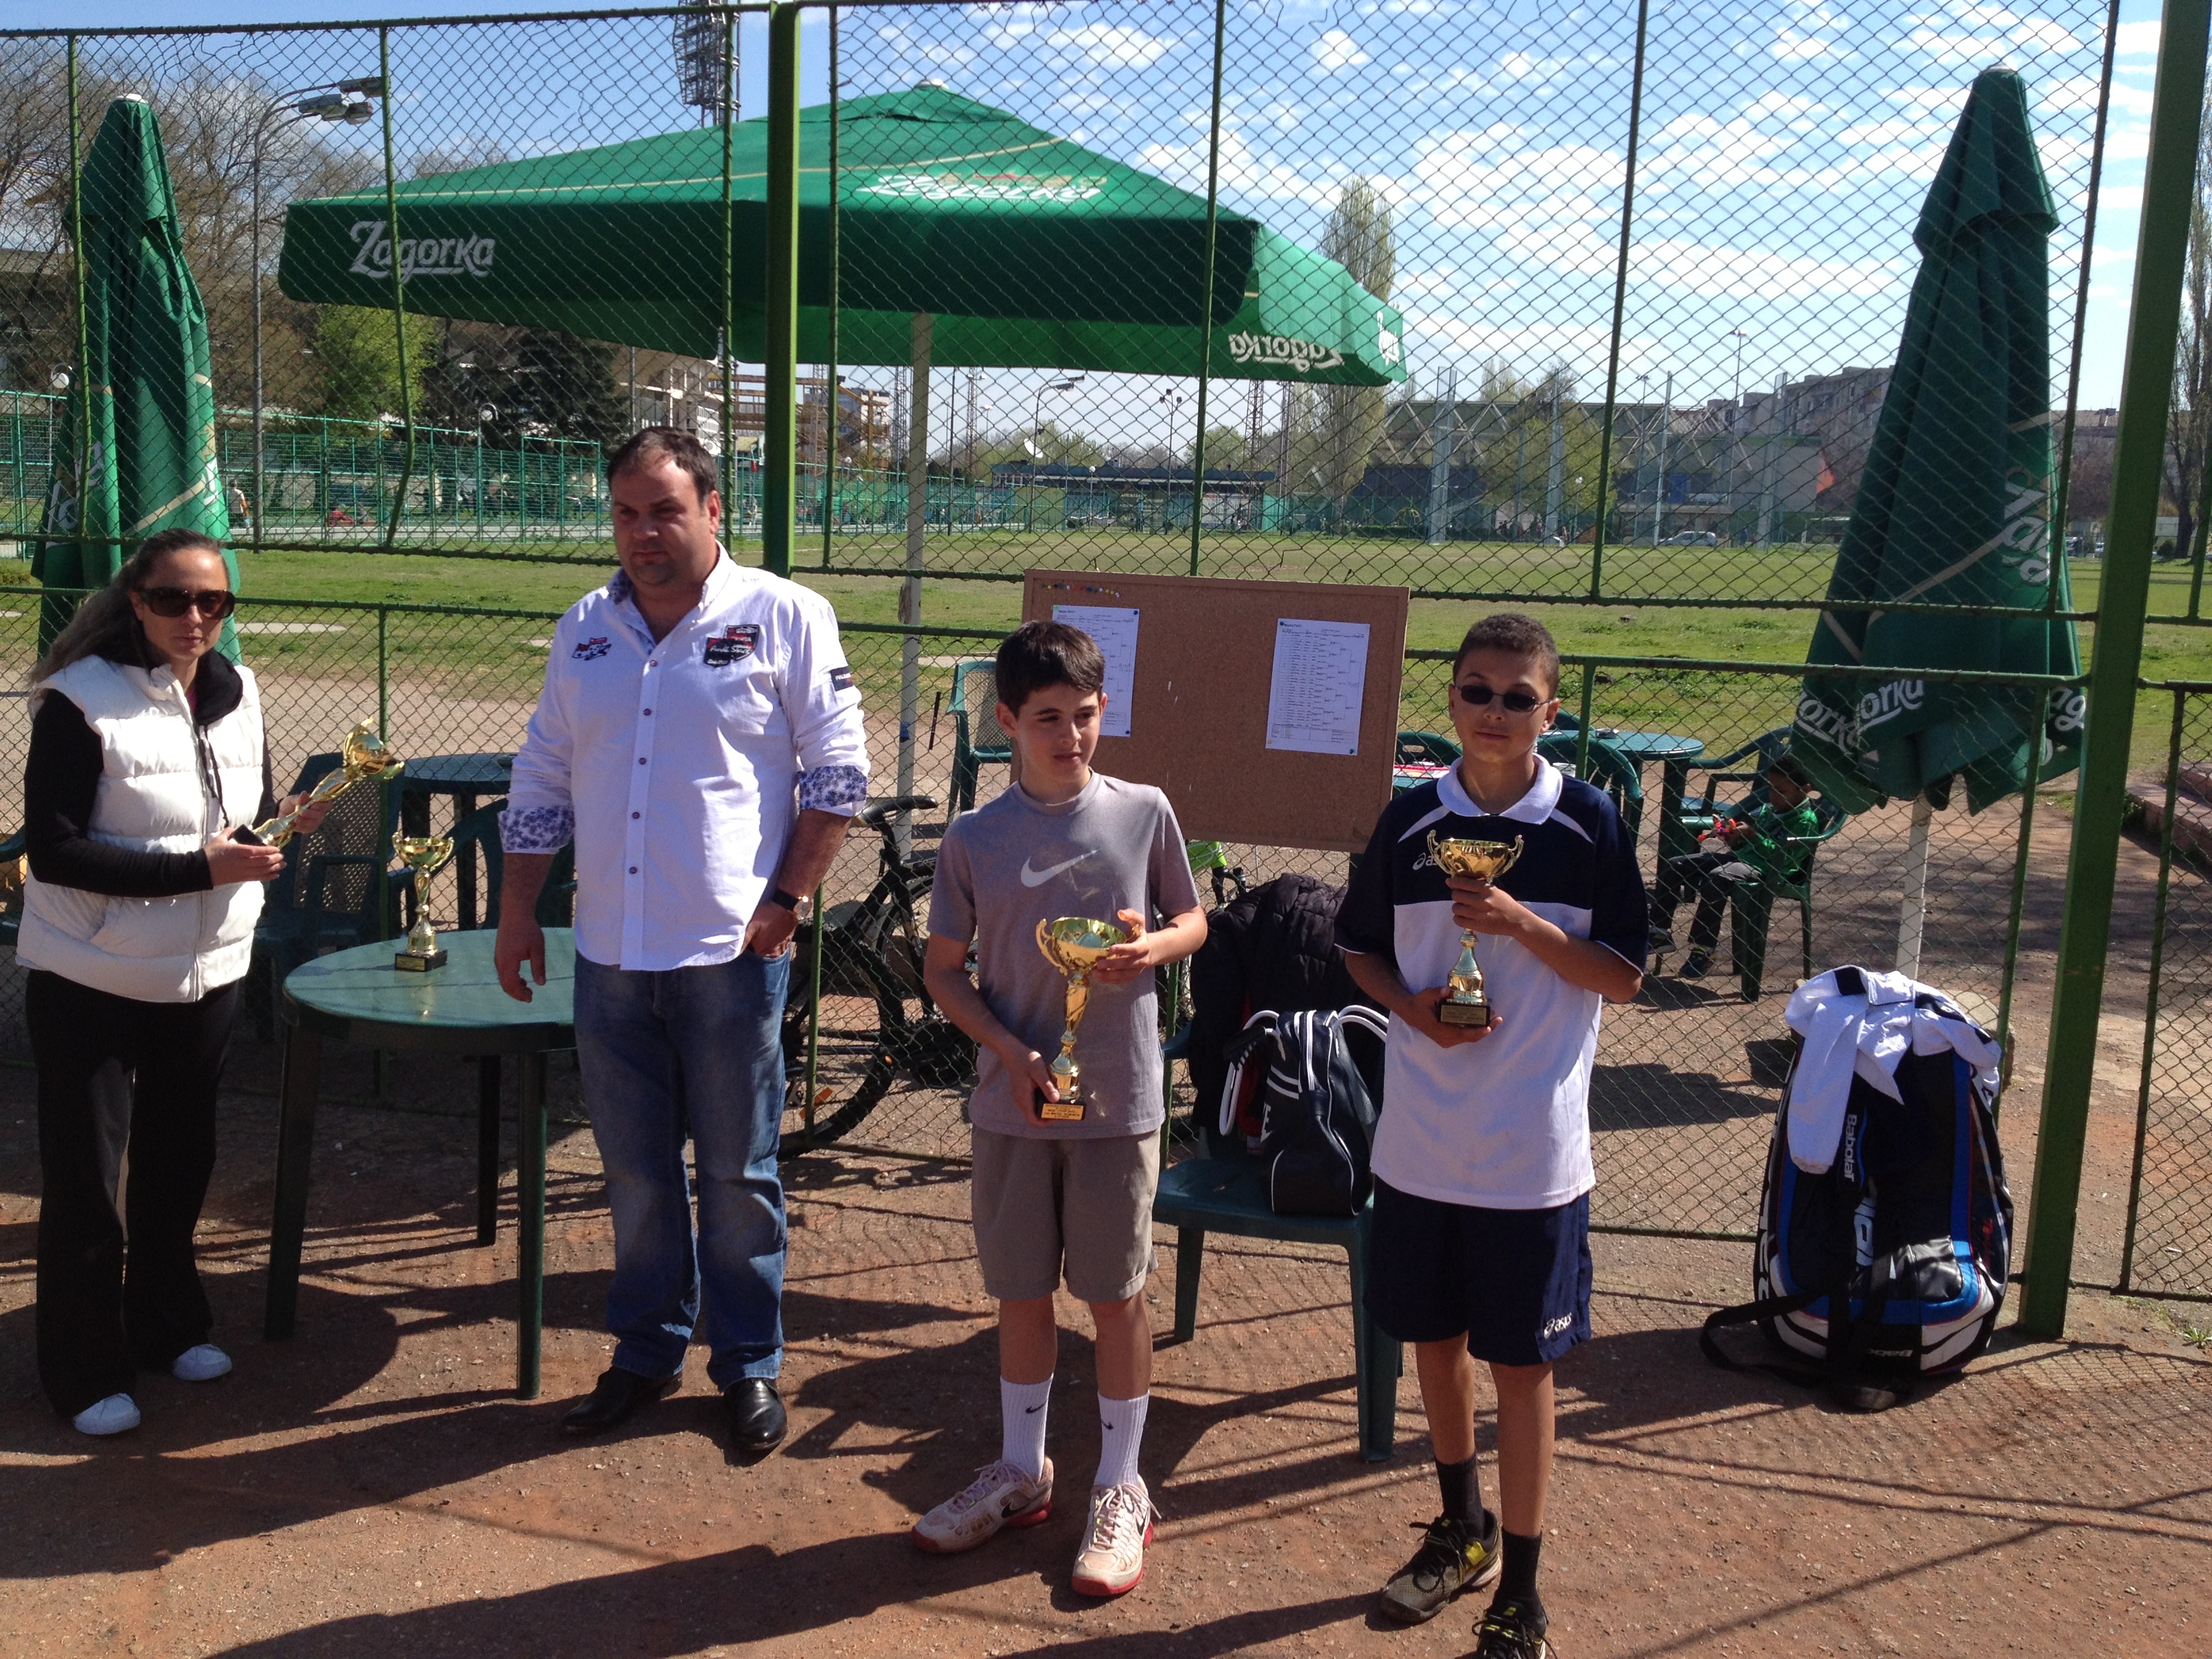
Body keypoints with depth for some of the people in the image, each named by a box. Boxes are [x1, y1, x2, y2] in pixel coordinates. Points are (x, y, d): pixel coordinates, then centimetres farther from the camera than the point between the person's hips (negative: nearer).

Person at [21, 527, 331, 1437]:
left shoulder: (237, 692, 3)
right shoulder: (79, 702, -16)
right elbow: (52, 850, -19)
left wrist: (285, 818, -11)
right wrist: (198, 868, -24)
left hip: (206, 973, 6)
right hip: (92, 981, -5)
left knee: (180, 1160, 18)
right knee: (83, 1180, 5)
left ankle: (166, 1325, 36)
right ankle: (85, 1370, 20)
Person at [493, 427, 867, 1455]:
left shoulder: (783, 619, -3)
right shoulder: (585, 630, 11)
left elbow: (837, 774, -3)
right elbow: (542, 780, 16)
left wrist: (787, 899, -8)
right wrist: (518, 909, 11)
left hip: (732, 950, -4)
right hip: (610, 951, 4)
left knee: (737, 1173, 7)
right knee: (634, 1173, 14)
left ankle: (749, 1365, 22)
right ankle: (647, 1351, 30)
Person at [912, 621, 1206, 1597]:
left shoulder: (1144, 813, -3)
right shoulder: (974, 839, -3)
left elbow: (1193, 920, 9)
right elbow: (943, 970, 3)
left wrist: (1154, 948, -14)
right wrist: (1010, 1053, -12)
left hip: (1120, 1099, -1)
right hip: (1015, 1099, 1)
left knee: (1116, 1295, 8)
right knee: (1023, 1291, 14)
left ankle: (1120, 1491, 24)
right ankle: (1021, 1474, 33)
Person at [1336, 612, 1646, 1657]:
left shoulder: (1588, 825, -6)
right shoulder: (1409, 823, 0)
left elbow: (1624, 976, -4)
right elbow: (1363, 953, 9)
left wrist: (1523, 925, -19)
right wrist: (1412, 1006, -11)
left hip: (1534, 1151, -3)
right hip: (1420, 1139, 3)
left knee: (1520, 1364, 5)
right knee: (1434, 1337, 16)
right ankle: (1463, 1529, 39)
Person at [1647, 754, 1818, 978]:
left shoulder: (1805, 820, -7)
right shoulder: (1768, 809, 17)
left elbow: (1782, 857, -18)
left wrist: (1752, 835, -21)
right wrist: (1730, 834, 3)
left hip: (1763, 869, -9)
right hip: (1737, 855, 9)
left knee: (1716, 878, -38)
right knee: (1671, 866, 2)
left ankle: (1703, 952, -31)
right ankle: (1660, 933, 7)